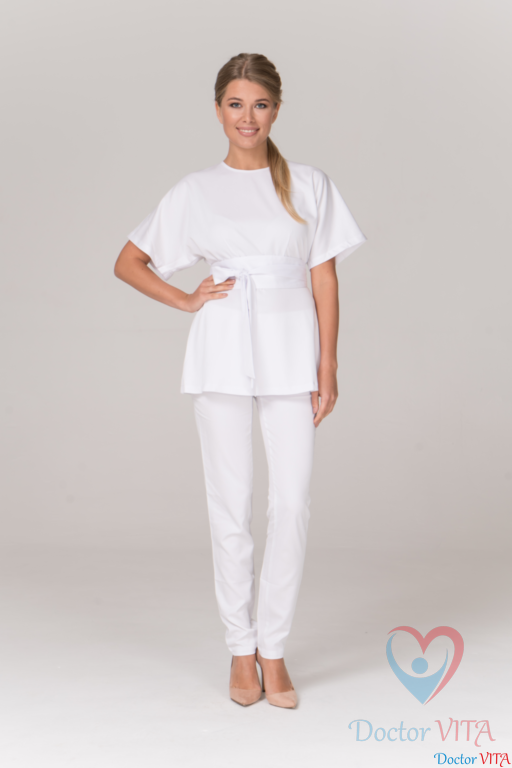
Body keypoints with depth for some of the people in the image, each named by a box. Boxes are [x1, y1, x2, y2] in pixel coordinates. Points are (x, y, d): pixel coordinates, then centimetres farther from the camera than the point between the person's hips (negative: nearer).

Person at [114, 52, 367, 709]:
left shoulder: (310, 186, 7)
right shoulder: (195, 192, 7)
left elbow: (325, 282, 5)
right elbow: (127, 263, 13)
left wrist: (327, 369, -1)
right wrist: (185, 300, 0)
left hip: (292, 352, 0)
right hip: (223, 353, 0)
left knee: (292, 503, -3)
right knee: (230, 504, 3)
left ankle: (274, 649, 12)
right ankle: (241, 650, 17)